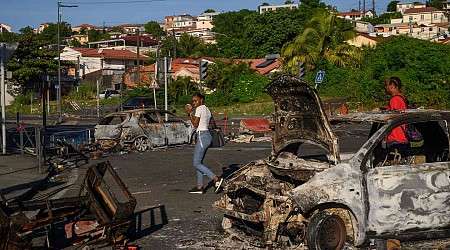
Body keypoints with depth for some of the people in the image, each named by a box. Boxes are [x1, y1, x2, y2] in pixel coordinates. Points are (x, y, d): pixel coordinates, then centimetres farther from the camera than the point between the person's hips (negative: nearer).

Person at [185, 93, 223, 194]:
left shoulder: (199, 109, -11)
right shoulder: (207, 109, 16)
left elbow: (195, 124, -13)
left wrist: (189, 113, -5)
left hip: (202, 137, -10)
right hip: (207, 135, 10)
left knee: (196, 163, -7)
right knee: (199, 162, 13)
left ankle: (216, 179, -15)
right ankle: (199, 186, 13)